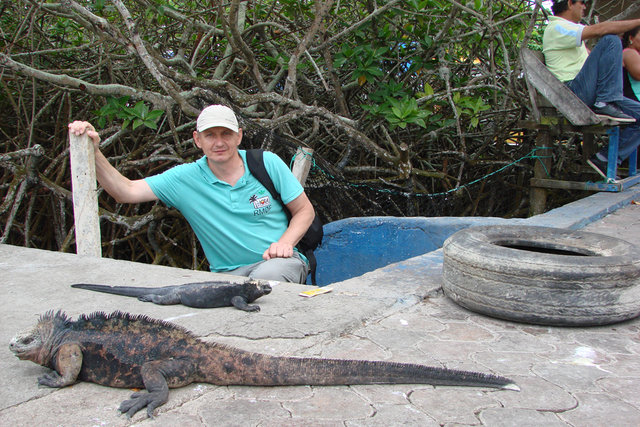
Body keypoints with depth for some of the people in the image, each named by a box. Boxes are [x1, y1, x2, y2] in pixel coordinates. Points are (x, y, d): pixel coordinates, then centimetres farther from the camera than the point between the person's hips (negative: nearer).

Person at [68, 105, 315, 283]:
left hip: (279, 262, -1)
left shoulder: (267, 163, 3)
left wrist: (285, 243, -11)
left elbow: (305, 210, 8)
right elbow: (126, 191, -5)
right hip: (228, 273, 1)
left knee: (265, 276, -38)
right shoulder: (184, 179, 3)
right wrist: (94, 153, -20)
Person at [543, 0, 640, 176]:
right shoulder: (557, 28, -7)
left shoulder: (569, 28, 27)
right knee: (611, 41, -22)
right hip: (573, 92, -10)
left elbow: (591, 59, 29)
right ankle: (605, 104, -22)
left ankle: (605, 159, 0)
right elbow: (600, 30, -19)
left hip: (586, 94, 10)